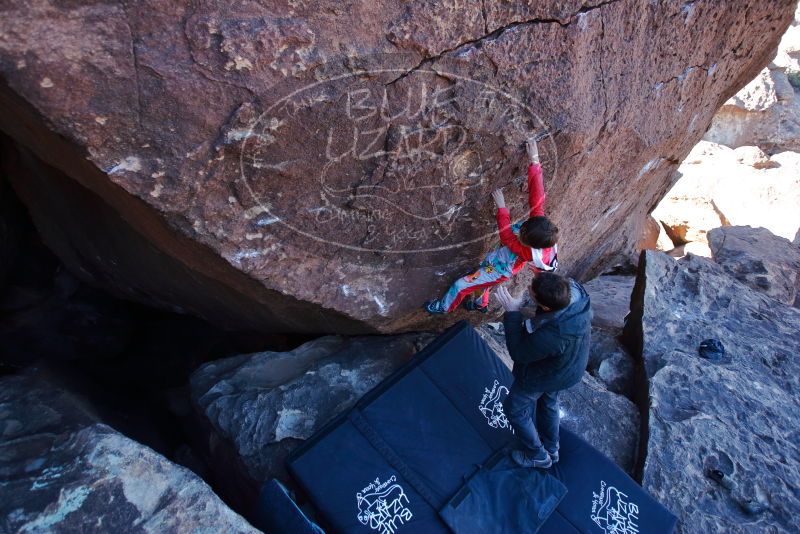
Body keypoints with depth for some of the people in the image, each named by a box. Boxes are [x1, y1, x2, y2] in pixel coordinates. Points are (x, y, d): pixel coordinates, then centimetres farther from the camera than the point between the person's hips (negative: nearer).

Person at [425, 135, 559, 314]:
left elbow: (506, 235, -29)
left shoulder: (529, 252, -41)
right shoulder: (541, 223, -30)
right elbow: (537, 196, -32)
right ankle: (481, 304, 59)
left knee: (460, 285, 4)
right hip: (496, 259, 7)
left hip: (498, 271, -7)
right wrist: (534, 161, -38)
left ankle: (443, 307, 31)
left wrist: (501, 206, -24)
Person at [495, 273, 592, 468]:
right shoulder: (575, 289, -29)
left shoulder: (550, 336, -48)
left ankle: (538, 456, 42)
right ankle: (551, 449, 57)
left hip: (544, 375, -7)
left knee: (515, 409, 19)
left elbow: (519, 353, -27)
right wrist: (545, 271, -17)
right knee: (548, 402, 32)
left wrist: (512, 312, -29)